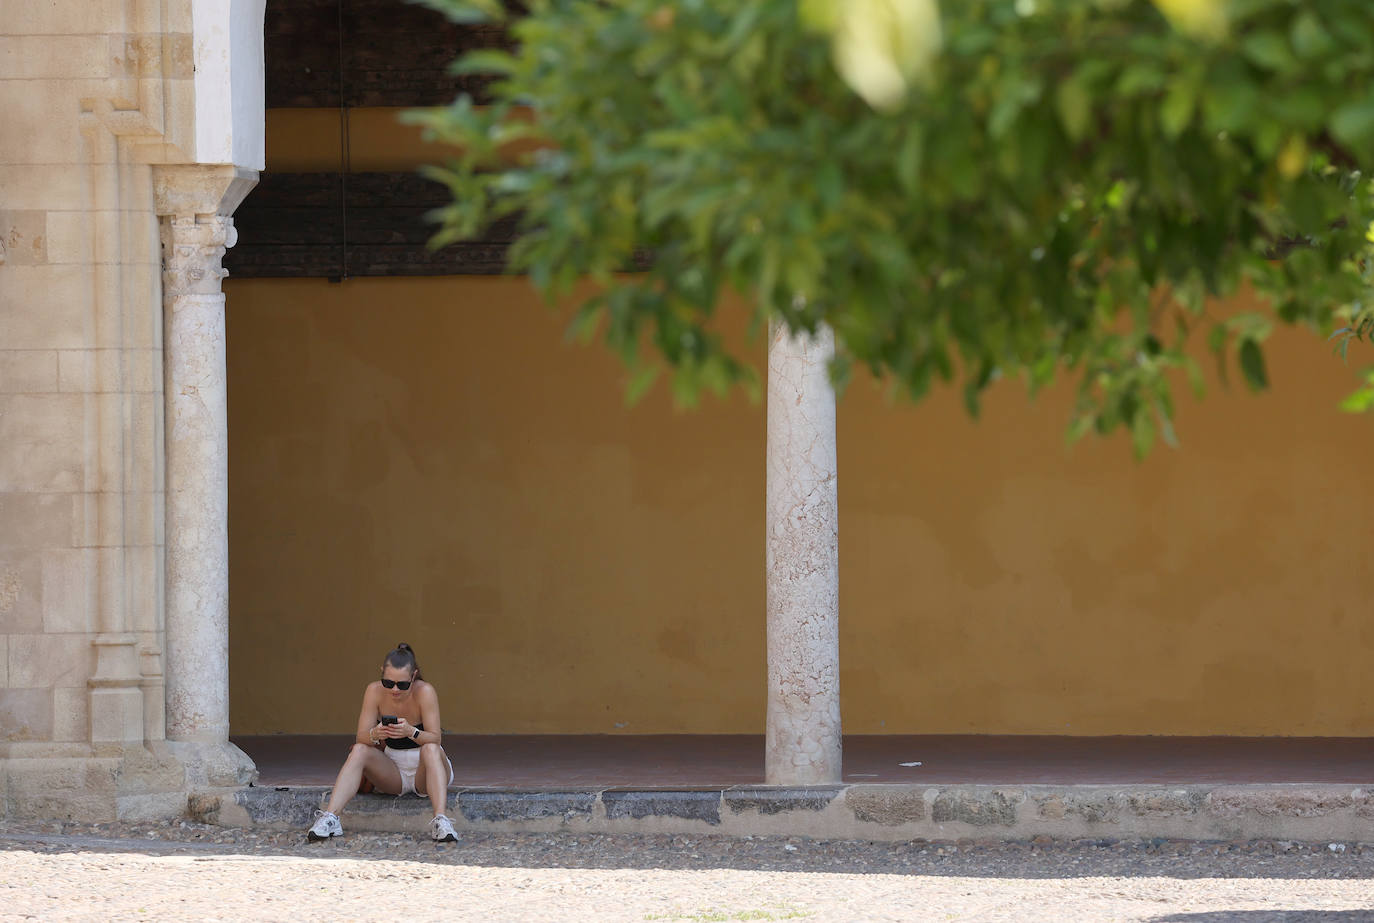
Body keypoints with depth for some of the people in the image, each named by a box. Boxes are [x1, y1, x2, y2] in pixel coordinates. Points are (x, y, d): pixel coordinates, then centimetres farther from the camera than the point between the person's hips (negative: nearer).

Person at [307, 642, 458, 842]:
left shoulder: (424, 692, -19)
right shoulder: (375, 691, -10)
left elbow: (435, 739, -23)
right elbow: (361, 737, -14)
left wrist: (411, 732, -44)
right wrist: (375, 734, -38)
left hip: (425, 770, -3)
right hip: (393, 772, 3)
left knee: (430, 750, -33)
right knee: (359, 751, -22)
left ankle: (441, 821, -49)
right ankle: (330, 817, -34)